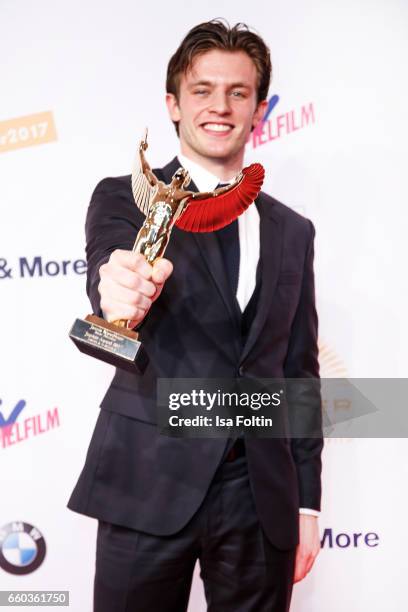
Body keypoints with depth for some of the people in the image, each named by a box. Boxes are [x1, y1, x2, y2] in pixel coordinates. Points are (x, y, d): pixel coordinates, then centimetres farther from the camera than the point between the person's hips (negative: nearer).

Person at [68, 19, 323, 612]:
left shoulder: (292, 231, 10)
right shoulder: (126, 198, 0)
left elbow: (299, 373, 11)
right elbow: (110, 272, -21)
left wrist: (307, 499, 9)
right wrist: (119, 295, -45)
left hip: (263, 494, 3)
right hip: (150, 482, -3)